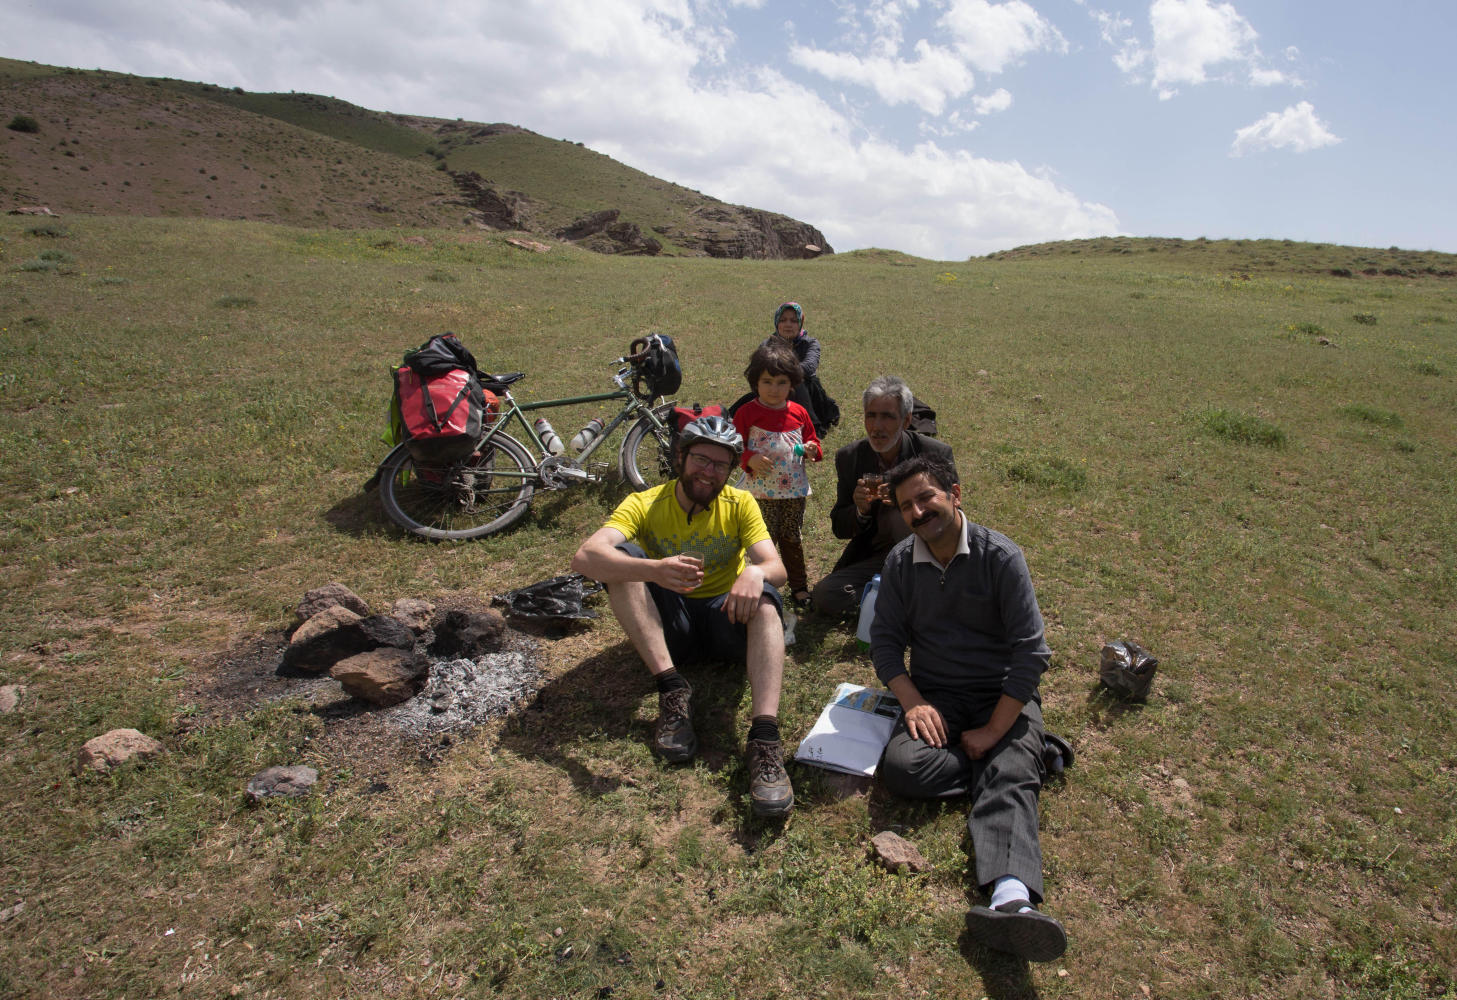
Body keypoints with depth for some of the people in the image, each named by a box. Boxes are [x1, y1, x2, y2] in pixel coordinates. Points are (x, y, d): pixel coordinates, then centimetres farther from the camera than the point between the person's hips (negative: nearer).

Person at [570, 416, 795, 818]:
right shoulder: (645, 505, -9)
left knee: (764, 600, -31)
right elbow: (584, 557, -27)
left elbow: (776, 567, -14)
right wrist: (653, 569, -46)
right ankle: (672, 689, -28)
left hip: (725, 618, 0)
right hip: (667, 623, 0)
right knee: (622, 557, -24)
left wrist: (755, 572, -41)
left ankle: (764, 738, -45)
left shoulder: (740, 504, -3)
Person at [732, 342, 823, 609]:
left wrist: (812, 449, -5)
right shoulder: (747, 413, -6)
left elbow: (812, 440, 17)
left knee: (792, 539, 13)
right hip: (762, 490, -3)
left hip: (795, 489, 3)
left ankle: (799, 586, 26)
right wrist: (749, 459, -21)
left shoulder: (798, 413, 6)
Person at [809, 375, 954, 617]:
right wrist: (860, 511, -23)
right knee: (823, 596, -19)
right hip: (871, 558, 3)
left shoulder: (936, 454, -10)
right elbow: (839, 528, 2)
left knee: (900, 513, -32)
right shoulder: (849, 458, -3)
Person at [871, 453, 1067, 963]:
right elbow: (885, 639, 5)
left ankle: (1011, 898, -52)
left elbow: (1030, 651, -11)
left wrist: (995, 730, -16)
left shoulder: (1000, 556, -9)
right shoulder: (901, 561, 3)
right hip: (935, 694, 3)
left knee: (1010, 779, -31)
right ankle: (1030, 759, -10)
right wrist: (913, 702, -12)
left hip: (1004, 695, -3)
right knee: (901, 767, -25)